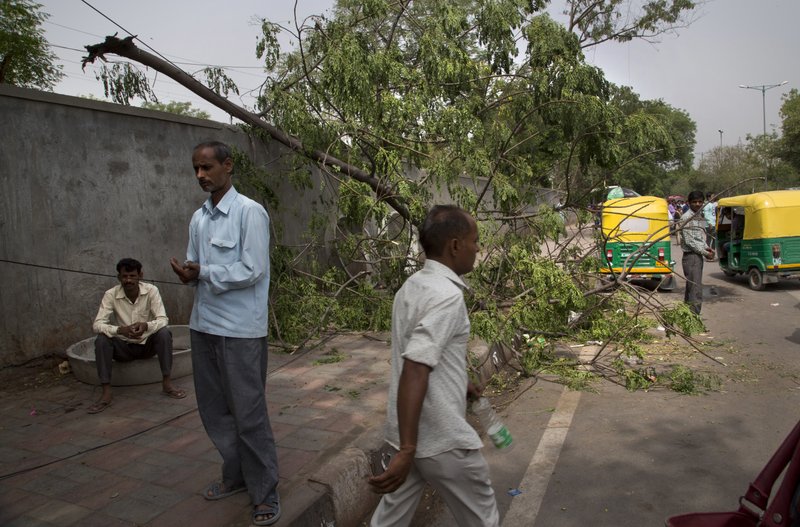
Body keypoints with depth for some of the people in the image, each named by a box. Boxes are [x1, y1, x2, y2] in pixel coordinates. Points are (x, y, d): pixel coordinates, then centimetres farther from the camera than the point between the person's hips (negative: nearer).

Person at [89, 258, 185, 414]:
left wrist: (146, 326, -42)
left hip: (147, 344, 0)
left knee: (164, 332, -29)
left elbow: (163, 319, -20)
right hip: (124, 347, 1)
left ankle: (166, 383, -21)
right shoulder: (111, 294, -13)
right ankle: (106, 393, -24)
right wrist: (120, 330, -40)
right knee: (101, 340, -27)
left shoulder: (151, 290, -13)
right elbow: (97, 324, -21)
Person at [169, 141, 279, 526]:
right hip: (203, 325, 8)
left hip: (240, 330, -7)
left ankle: (265, 493, 15)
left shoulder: (249, 212, -10)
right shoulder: (198, 218, 11)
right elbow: (194, 267, 16)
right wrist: (187, 273, -6)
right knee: (214, 409, 17)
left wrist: (202, 272, -13)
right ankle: (236, 475, 34)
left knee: (249, 413, 0)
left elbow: (252, 271, -17)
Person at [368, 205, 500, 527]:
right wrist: (407, 450, -31)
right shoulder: (446, 296, -22)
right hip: (442, 439, -8)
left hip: (409, 431, 8)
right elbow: (414, 372, -30)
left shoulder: (413, 286, 6)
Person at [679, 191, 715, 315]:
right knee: (696, 291, -14)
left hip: (698, 256, 9)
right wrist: (705, 252, -14)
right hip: (691, 256, -9)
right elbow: (689, 240, -15)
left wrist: (707, 248, 4)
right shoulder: (686, 217, -11)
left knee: (690, 289, 15)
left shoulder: (701, 217, 16)